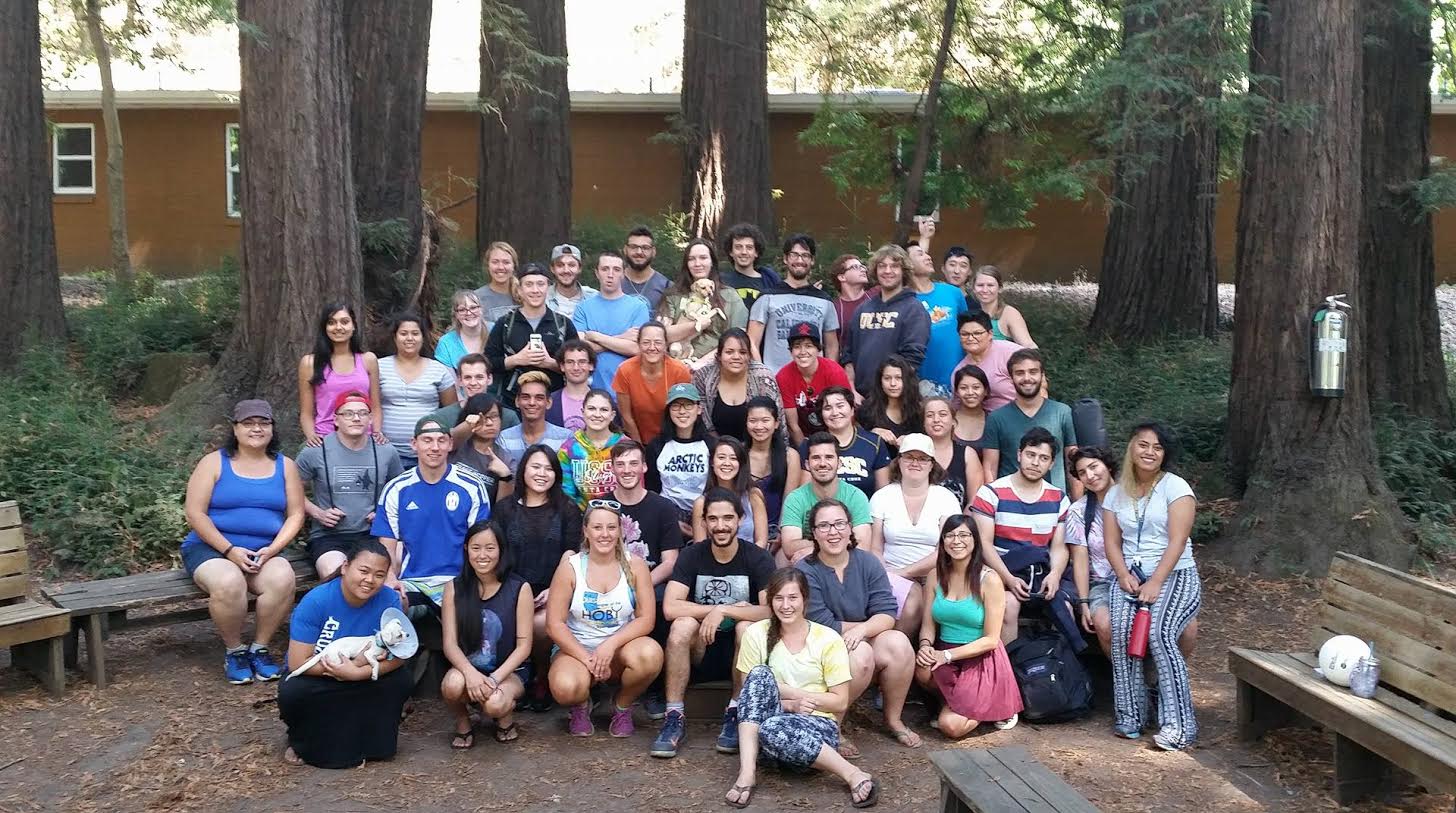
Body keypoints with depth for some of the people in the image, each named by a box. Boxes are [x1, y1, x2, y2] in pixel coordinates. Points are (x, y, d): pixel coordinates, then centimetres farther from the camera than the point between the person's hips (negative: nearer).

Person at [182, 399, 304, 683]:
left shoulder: (285, 466, 10)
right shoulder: (214, 462, 2)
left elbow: (295, 515, 6)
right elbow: (195, 513, -5)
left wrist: (272, 549, -11)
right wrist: (230, 550, -15)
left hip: (264, 552, 2)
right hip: (212, 548, -2)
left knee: (282, 579, -32)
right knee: (229, 583, -36)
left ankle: (259, 648, -10)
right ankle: (234, 650, -9)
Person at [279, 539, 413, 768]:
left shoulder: (389, 600, -18)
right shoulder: (315, 601, -25)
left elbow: (398, 655, -16)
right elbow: (297, 663, -25)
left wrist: (358, 672, -33)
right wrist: (357, 662, -27)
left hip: (361, 682, 2)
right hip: (314, 680, -2)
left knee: (401, 682, -22)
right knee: (292, 693, -32)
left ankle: (365, 741, 2)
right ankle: (303, 742, 1)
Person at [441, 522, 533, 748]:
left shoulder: (519, 589, -5)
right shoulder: (455, 589, 0)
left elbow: (524, 645, -7)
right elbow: (450, 643, -6)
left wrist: (495, 678, -21)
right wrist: (470, 672, -26)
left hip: (509, 671, -2)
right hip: (468, 667, 2)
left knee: (494, 704, -33)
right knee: (452, 685, -33)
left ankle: (506, 716, 5)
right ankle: (463, 725, 1)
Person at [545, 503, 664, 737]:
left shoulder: (634, 566, -1)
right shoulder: (570, 567, -4)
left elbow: (646, 619, -7)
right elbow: (555, 623, -7)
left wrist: (611, 644, -22)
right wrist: (587, 659, -17)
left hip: (621, 647, 1)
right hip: (576, 648, -1)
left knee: (650, 654, -34)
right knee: (566, 687, -35)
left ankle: (623, 707, -1)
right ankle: (581, 706, 7)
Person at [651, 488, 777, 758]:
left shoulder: (758, 558, -7)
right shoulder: (691, 556, -3)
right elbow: (670, 608, -18)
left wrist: (723, 611, -30)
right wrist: (734, 607, -20)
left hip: (740, 653, -1)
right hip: (699, 651, 1)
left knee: (747, 626, -31)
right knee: (683, 624, -28)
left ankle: (735, 715, -17)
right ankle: (674, 717, -21)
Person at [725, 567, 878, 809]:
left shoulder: (828, 640, -3)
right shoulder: (756, 634, 1)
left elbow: (840, 703, 0)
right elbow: (750, 692, 2)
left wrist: (793, 692, -10)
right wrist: (790, 705, -14)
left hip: (818, 727, -2)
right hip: (770, 721, 2)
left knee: (774, 729, -37)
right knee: (760, 673, -26)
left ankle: (853, 774, -20)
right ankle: (747, 772, -32)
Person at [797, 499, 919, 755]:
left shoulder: (868, 562, 0)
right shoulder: (805, 572, -13)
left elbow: (887, 613, -8)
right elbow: (822, 626, -19)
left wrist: (862, 630, -29)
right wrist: (869, 625, -10)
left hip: (866, 643, 5)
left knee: (898, 643, -24)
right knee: (860, 653, -33)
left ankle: (893, 719, -1)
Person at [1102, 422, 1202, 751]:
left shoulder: (1176, 487, -2)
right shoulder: (1116, 493, 13)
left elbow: (1177, 541, -10)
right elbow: (1112, 542, 8)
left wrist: (1155, 583, -18)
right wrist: (1124, 575, -10)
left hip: (1174, 575, -4)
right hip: (1130, 575, 4)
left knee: (1159, 633, -28)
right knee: (1121, 631, -23)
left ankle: (1177, 724, -23)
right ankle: (1130, 714, -12)